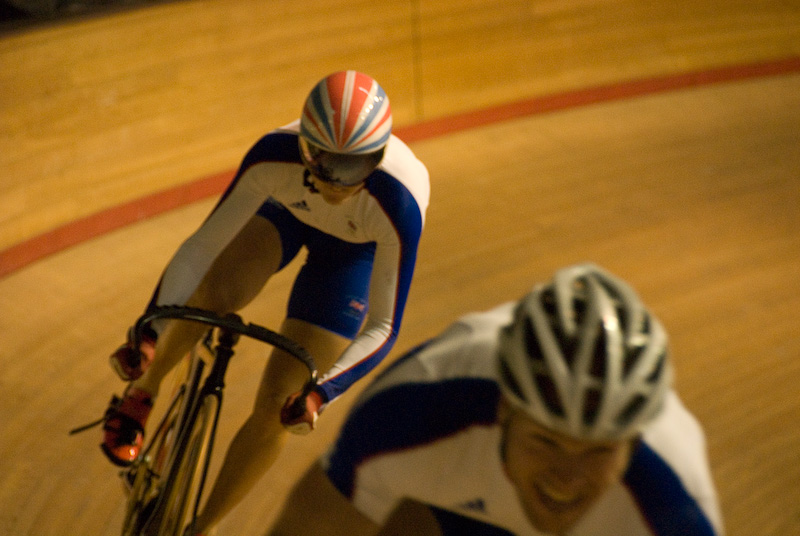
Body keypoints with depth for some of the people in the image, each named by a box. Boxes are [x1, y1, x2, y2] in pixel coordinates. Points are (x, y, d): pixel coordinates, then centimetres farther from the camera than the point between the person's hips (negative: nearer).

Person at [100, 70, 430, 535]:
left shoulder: (399, 204, -43)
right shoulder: (275, 155, -39)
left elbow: (382, 327, -34)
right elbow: (204, 244, -31)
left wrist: (321, 393, -48)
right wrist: (150, 334, -40)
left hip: (354, 249, -1)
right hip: (284, 209, 1)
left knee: (276, 408, -8)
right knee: (216, 291, -33)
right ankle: (140, 393, -3)